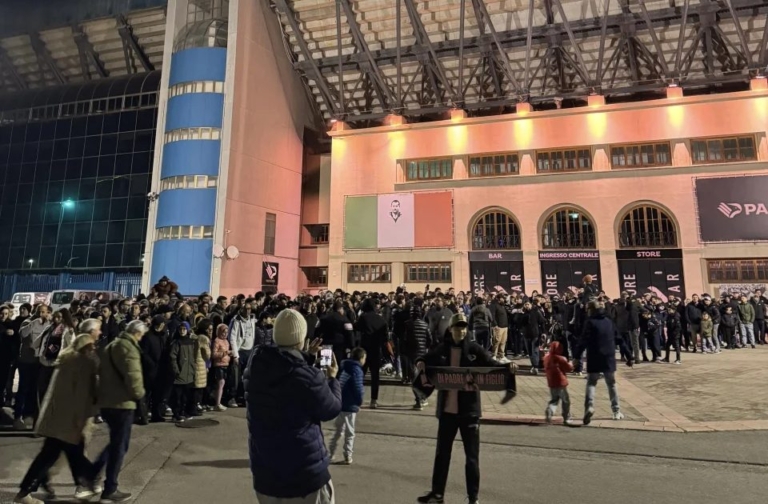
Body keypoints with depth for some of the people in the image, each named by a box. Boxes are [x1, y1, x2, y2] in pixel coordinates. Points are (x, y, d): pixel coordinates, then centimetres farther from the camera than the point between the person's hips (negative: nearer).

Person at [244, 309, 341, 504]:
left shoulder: (256, 364, -8)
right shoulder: (308, 377, -27)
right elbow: (332, 410, -10)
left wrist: (306, 358, 16)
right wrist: (332, 378, 5)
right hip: (304, 473, -6)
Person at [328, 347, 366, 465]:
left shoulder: (345, 367, 6)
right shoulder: (356, 370, -17)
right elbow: (358, 389, -19)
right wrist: (359, 402, -1)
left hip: (340, 403, 7)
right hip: (349, 406, -7)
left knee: (339, 430, 22)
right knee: (349, 433, 8)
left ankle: (331, 453, 28)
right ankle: (347, 456, 15)